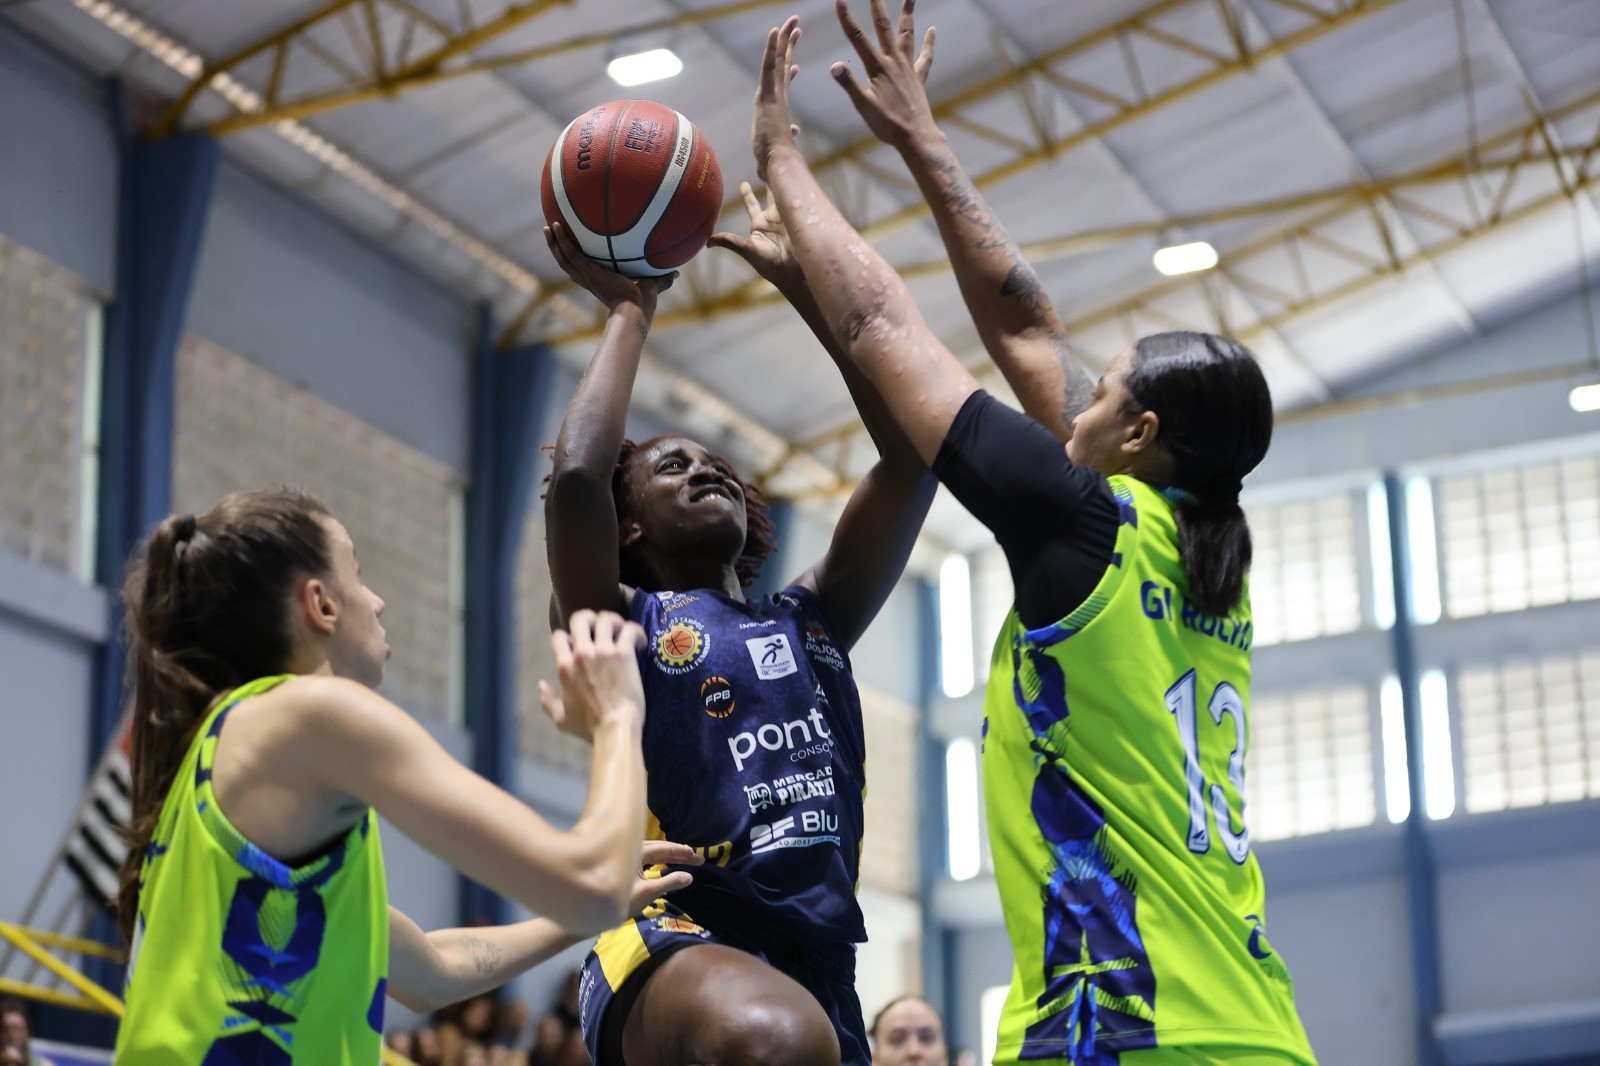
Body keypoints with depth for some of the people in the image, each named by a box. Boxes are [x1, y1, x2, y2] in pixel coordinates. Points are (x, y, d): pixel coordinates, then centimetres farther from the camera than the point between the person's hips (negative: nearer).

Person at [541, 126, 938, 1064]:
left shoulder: (811, 620, 23)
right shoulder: (626, 625, 10)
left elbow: (912, 454, 15)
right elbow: (577, 475, -9)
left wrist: (802, 284, 14)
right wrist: (630, 311, 6)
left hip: (817, 971, 6)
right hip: (675, 943, -6)